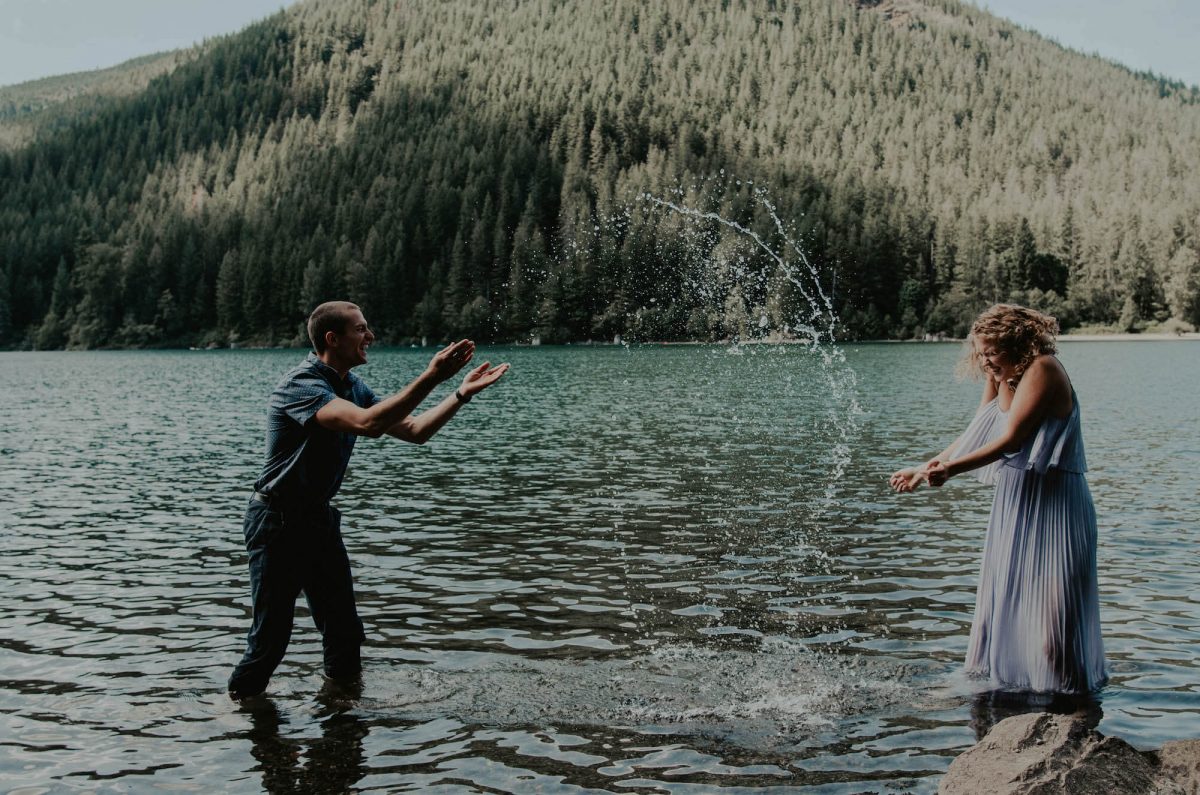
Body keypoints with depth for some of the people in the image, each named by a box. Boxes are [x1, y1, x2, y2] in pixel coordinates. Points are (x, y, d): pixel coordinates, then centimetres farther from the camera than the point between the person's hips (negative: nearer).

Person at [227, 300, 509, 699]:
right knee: (271, 636, -4)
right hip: (278, 521, -8)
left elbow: (413, 431, 8)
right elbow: (368, 424, -39)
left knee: (344, 629, 11)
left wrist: (463, 393, -2)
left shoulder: (351, 386, 6)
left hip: (319, 517, 8)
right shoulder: (301, 385, -23)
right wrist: (431, 377, -40)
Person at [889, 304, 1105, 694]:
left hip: (1052, 505, -9)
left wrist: (952, 468, -27)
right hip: (1013, 503, 9)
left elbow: (1010, 439, -22)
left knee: (1050, 602, -3)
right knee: (1002, 598, 13)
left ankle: (1067, 694, 10)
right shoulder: (1000, 378, 10)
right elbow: (974, 436, 13)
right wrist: (924, 469, 7)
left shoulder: (1043, 369, -16)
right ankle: (1010, 681, 24)